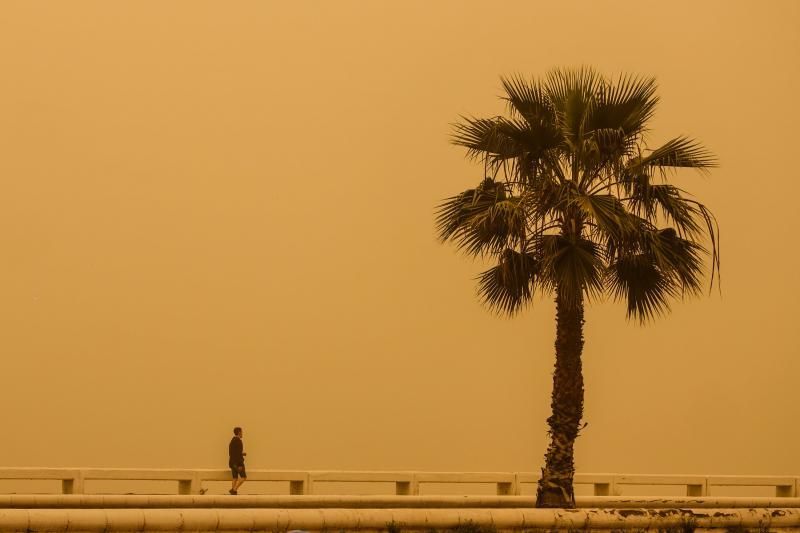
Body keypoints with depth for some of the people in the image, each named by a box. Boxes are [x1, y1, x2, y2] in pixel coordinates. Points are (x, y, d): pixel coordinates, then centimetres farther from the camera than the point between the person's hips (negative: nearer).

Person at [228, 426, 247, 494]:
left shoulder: (232, 441, 13)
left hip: (232, 462, 9)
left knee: (235, 478, 7)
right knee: (243, 477, -5)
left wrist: (242, 454, 21)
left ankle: (233, 491, 1)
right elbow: (238, 453, -20)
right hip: (238, 462, -9)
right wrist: (240, 465, -21)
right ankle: (234, 490, -15)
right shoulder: (238, 441, -14)